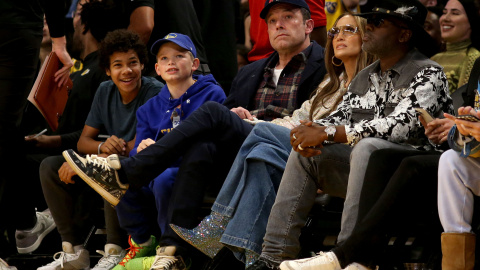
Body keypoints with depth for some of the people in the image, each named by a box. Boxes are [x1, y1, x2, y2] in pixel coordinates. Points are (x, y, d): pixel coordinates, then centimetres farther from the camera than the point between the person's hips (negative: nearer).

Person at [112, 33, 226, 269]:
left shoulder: (212, 95, 2)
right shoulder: (150, 109, 18)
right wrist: (142, 152, -19)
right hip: (156, 175, 5)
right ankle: (143, 244, 2)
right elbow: (136, 153, 9)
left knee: (165, 178, -35)